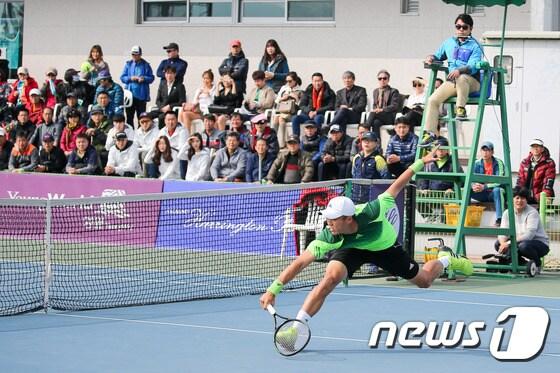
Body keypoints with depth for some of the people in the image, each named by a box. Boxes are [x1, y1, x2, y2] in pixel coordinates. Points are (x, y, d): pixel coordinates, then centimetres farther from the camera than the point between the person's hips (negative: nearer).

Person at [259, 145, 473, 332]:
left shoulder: (371, 212, -41)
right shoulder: (327, 238, -37)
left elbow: (395, 188, -27)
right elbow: (299, 263, -37)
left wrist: (420, 163, -22)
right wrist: (274, 289, -45)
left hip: (385, 247, 1)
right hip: (350, 249, 0)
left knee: (424, 281, 13)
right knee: (332, 275, -30)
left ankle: (446, 260, 49)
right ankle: (296, 327, -23)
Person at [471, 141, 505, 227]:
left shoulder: (498, 163, -11)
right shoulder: (477, 163, 0)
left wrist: (484, 187, -33)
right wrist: (473, 186, -28)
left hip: (494, 193, -4)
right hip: (482, 195, 4)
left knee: (497, 190, -38)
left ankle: (499, 220, -41)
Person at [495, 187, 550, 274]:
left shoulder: (532, 212, -19)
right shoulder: (507, 213, -2)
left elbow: (529, 235, -30)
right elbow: (502, 232, -10)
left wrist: (509, 243, -37)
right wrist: (503, 243, -34)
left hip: (540, 244, -6)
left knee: (523, 246, -37)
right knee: (498, 244, -14)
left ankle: (537, 264, -7)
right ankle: (520, 263, 3)